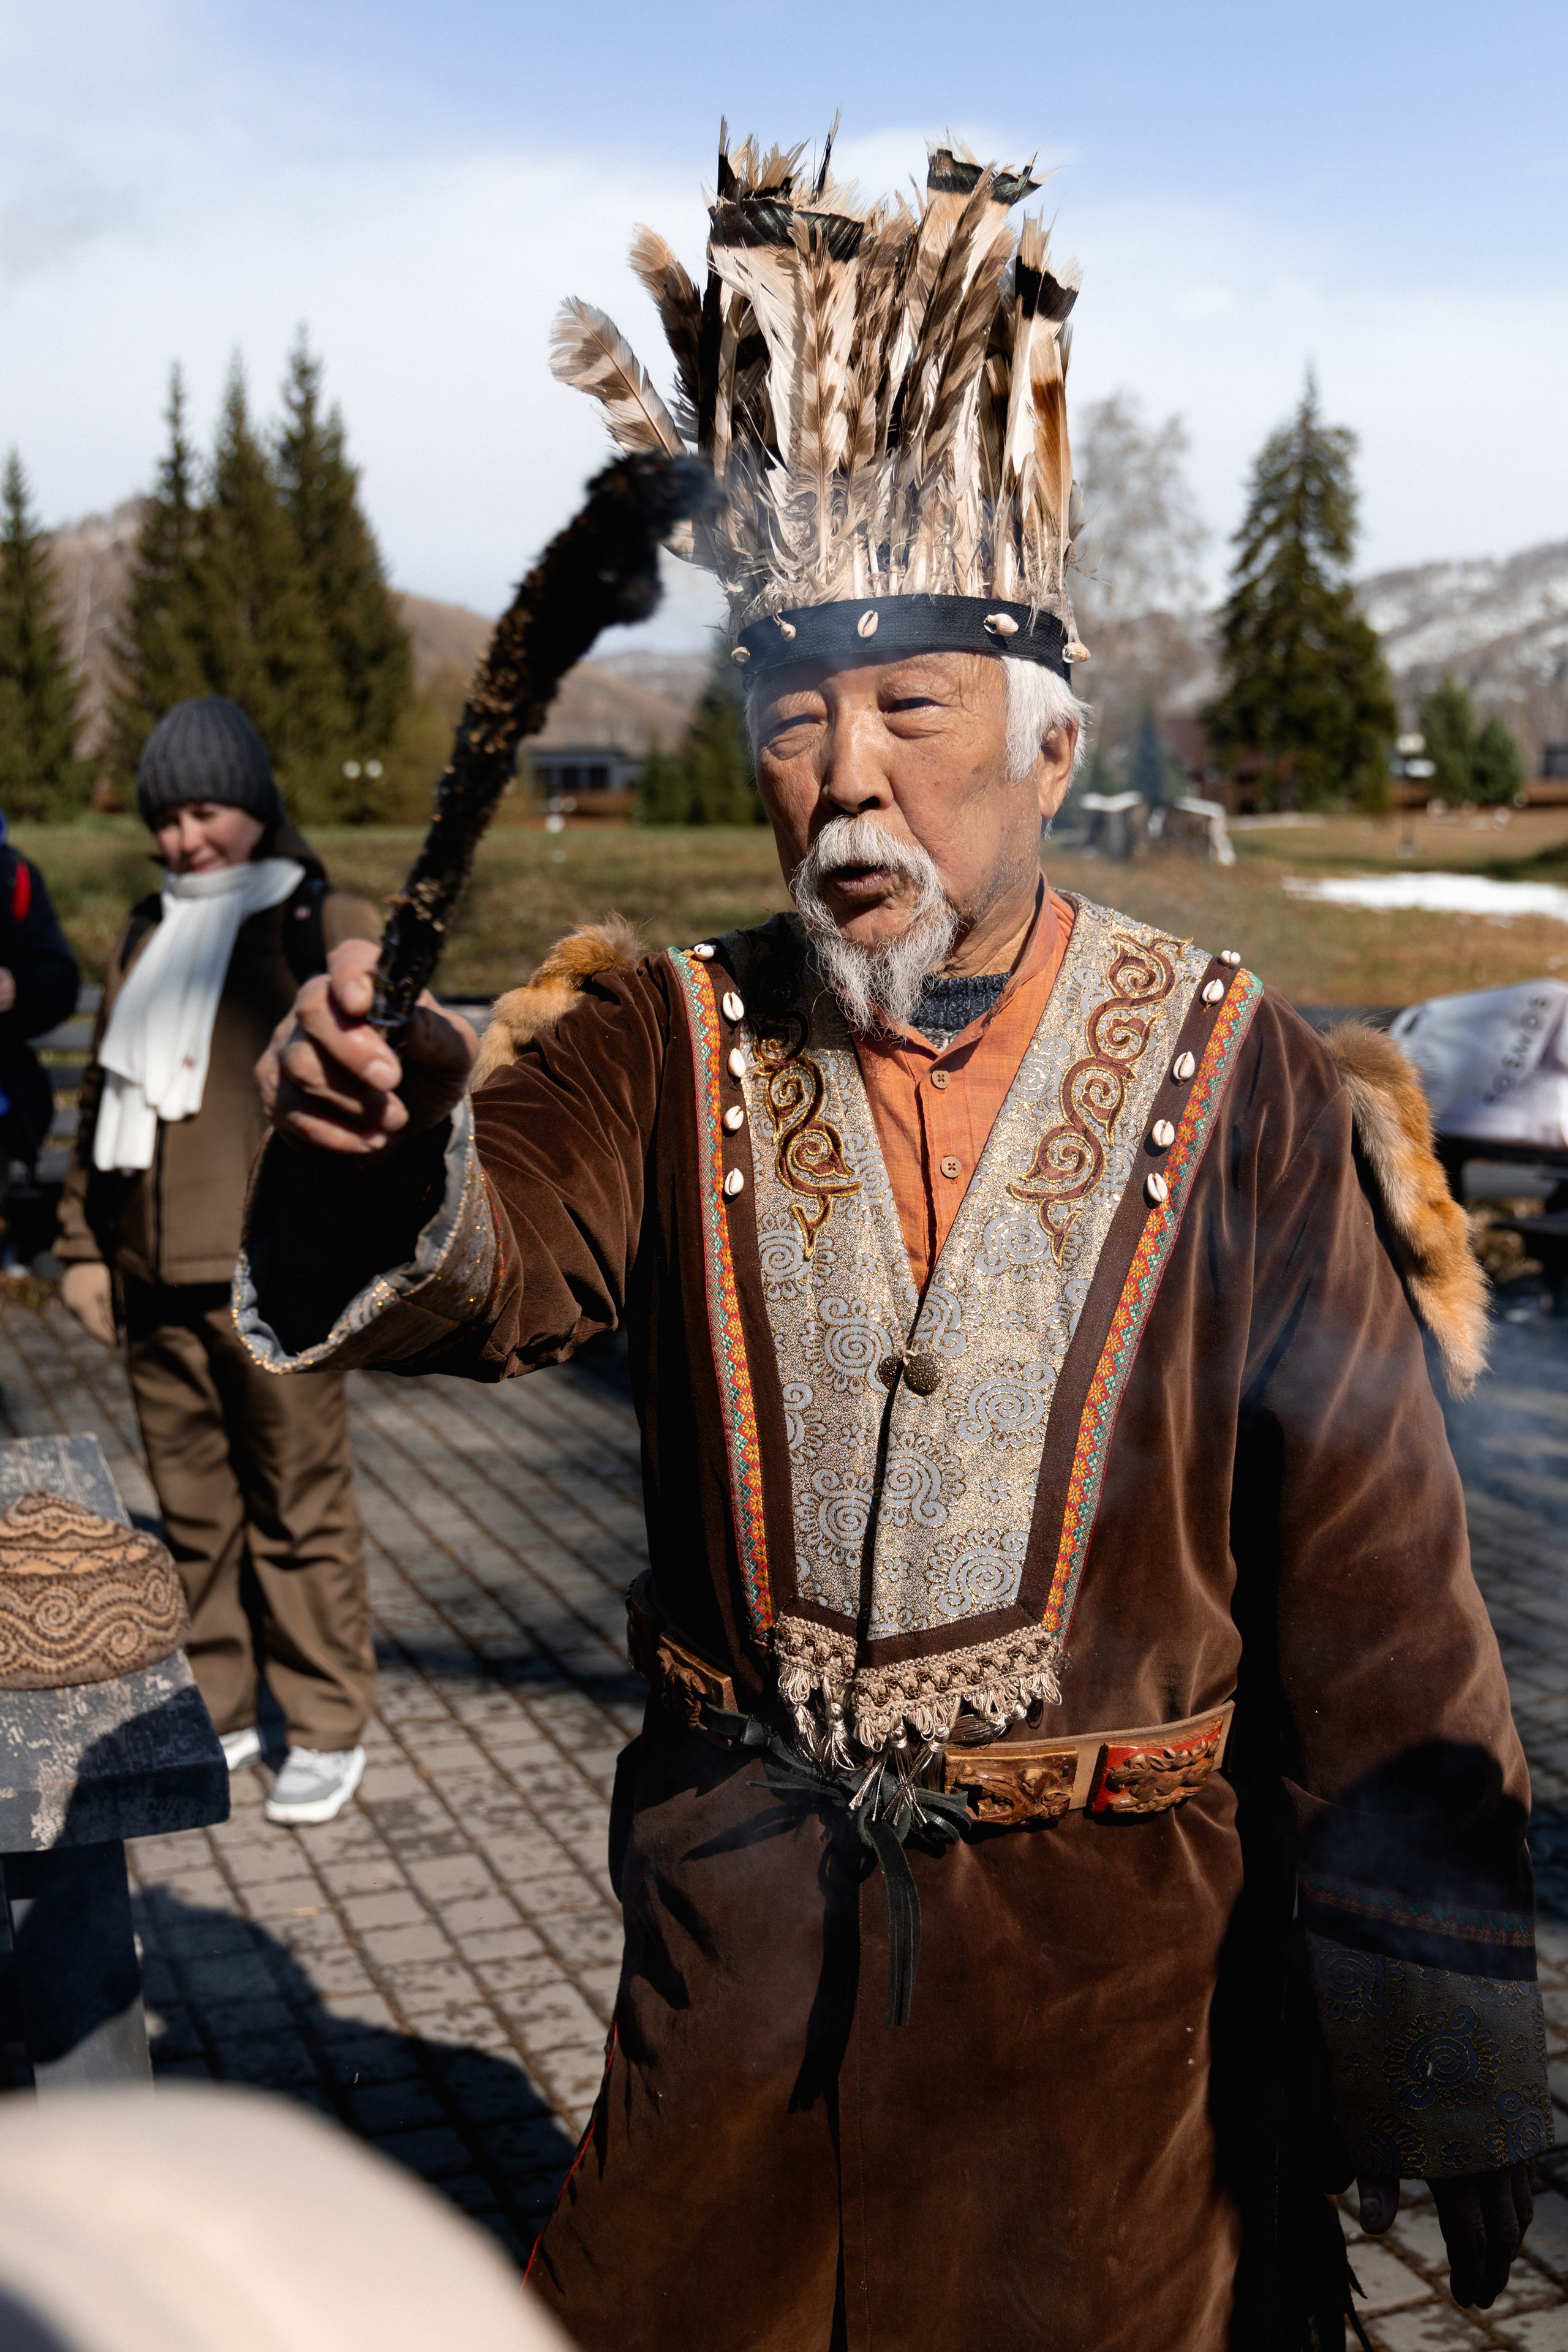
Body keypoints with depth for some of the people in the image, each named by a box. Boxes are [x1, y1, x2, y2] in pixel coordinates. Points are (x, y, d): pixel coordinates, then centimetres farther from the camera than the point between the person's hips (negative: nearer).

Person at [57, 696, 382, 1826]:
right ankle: (217, 1711, 25)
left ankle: (328, 1731, 12)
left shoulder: (332, 928, 0)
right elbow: (100, 1096, 22)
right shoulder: (146, 937, 18)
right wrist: (85, 1243, 17)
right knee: (193, 1507, 11)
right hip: (155, 1278, 5)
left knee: (300, 1508, 0)